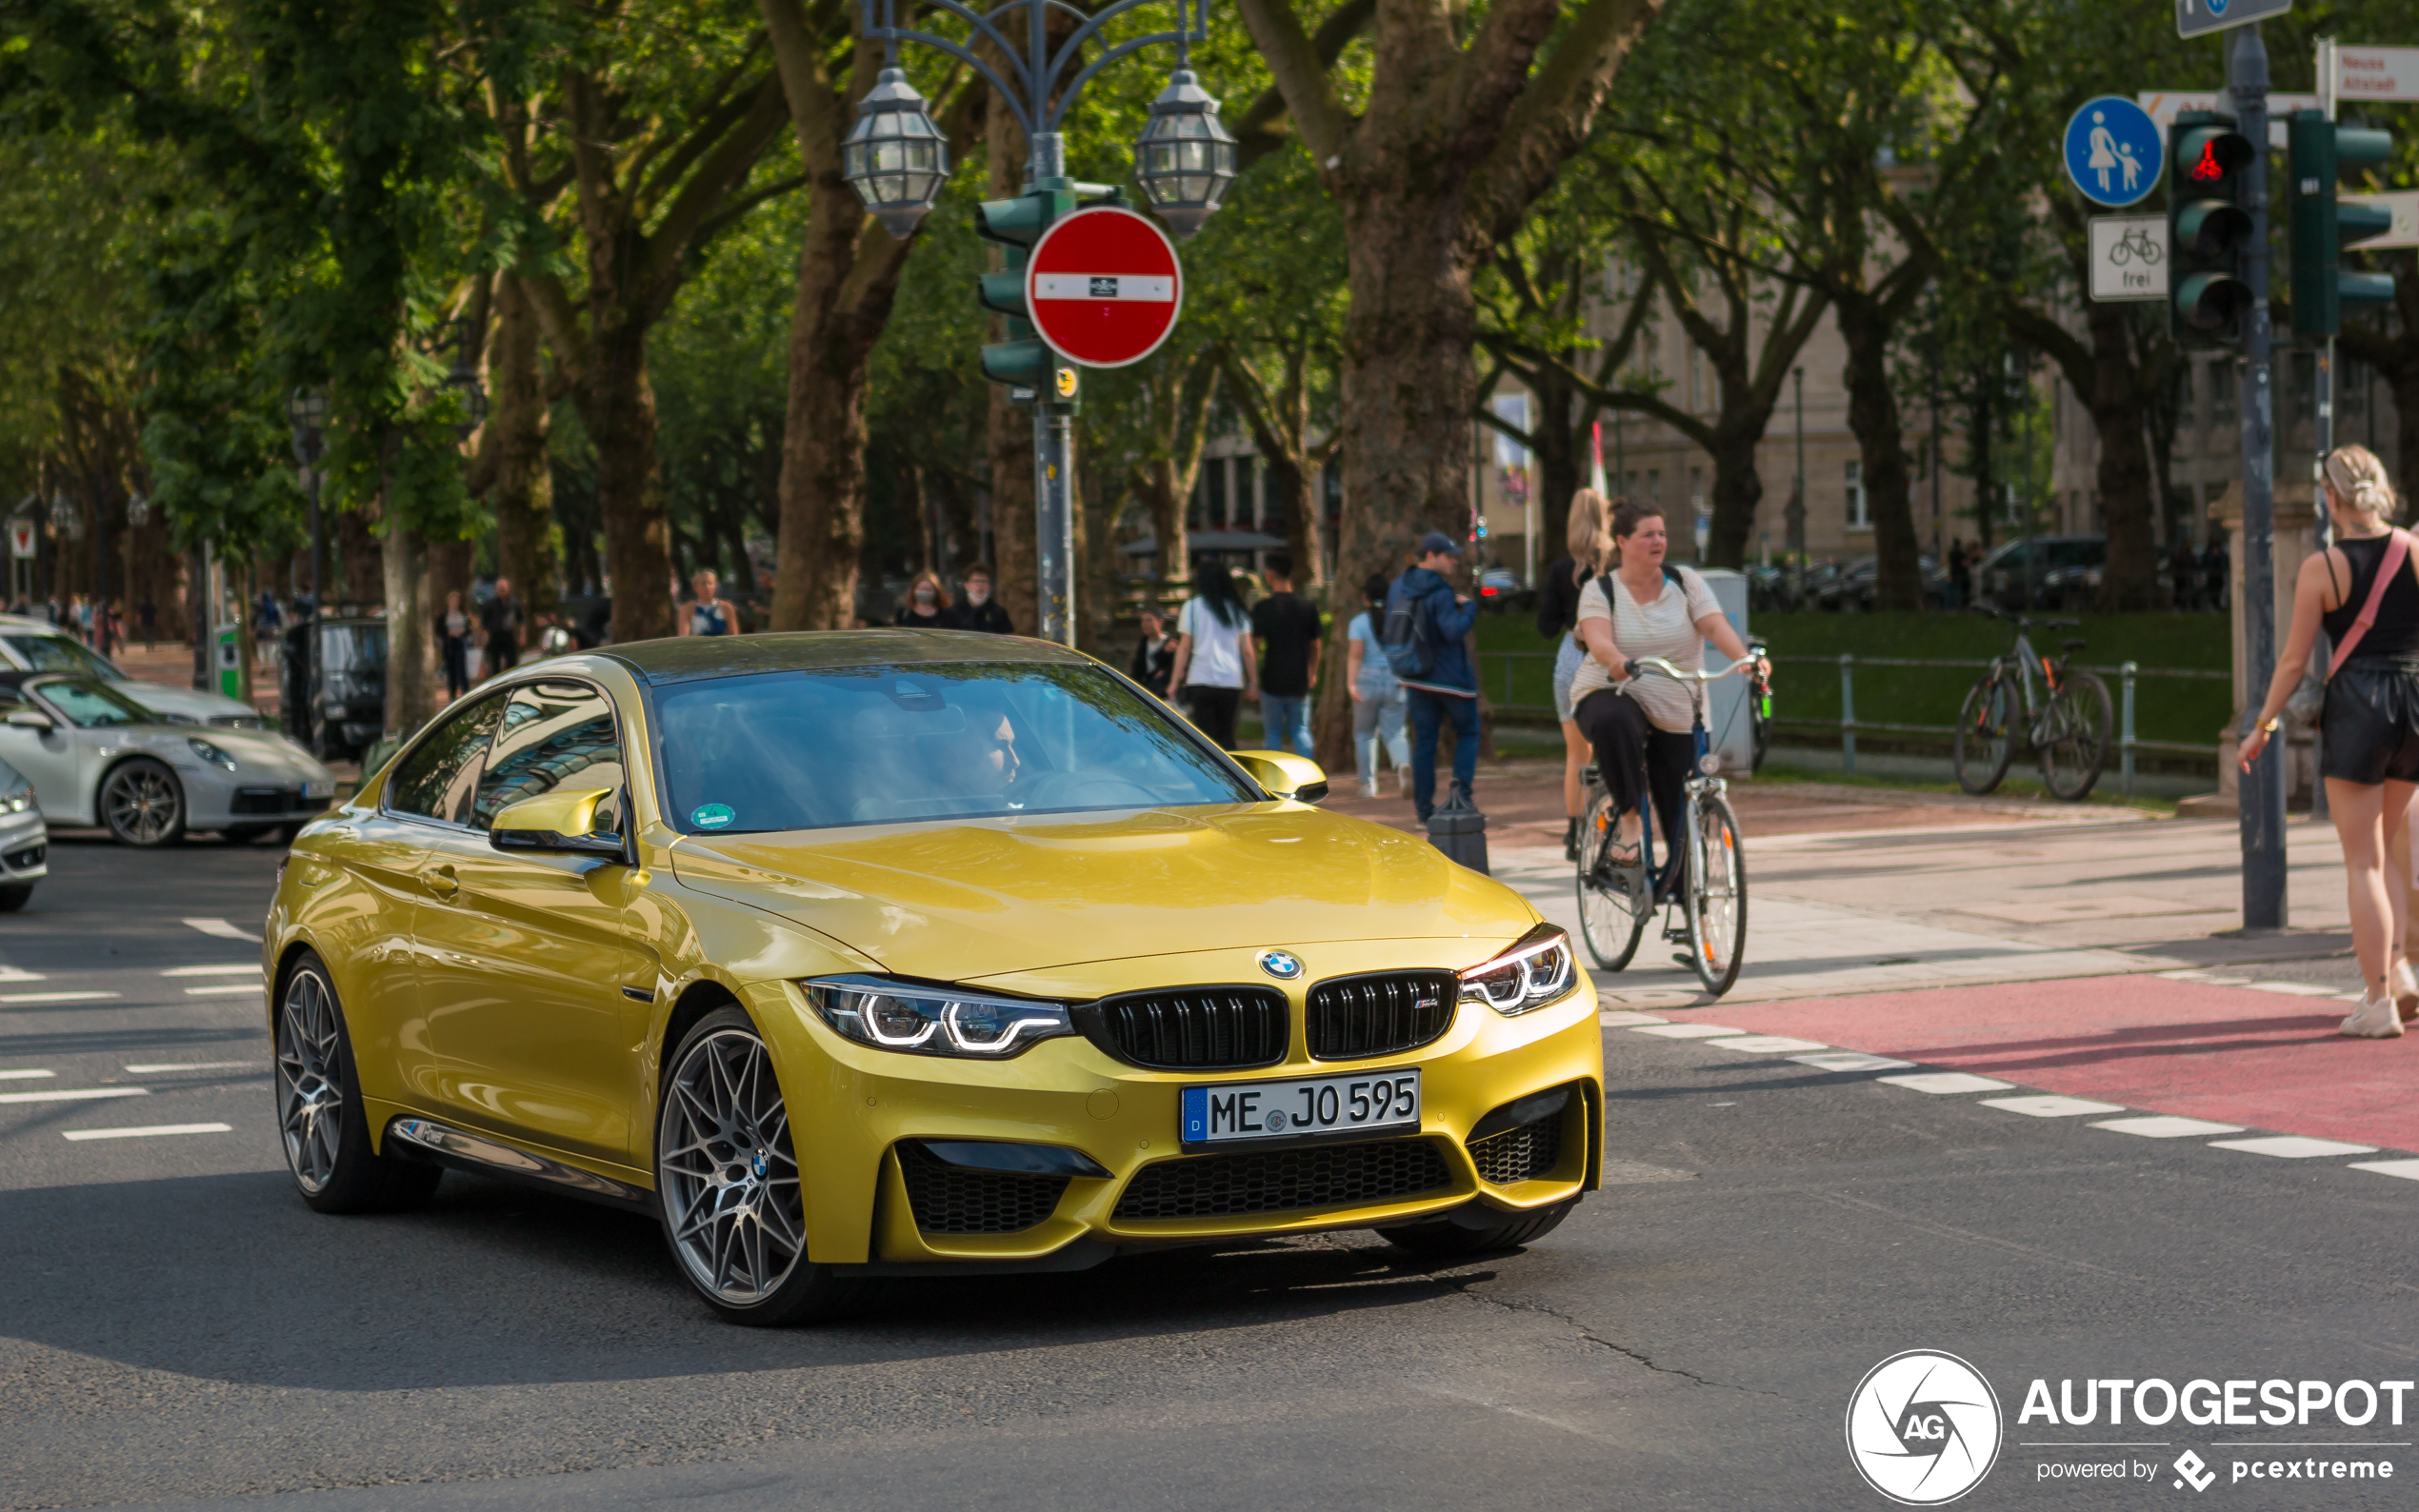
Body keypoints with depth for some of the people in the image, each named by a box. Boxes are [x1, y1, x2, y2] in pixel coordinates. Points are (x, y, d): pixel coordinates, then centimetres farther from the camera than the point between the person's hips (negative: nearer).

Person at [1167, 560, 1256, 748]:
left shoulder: (1192, 607, 0)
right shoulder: (1237, 609, 10)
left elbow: (1184, 647, -1)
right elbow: (1248, 650, 7)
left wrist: (1174, 681, 2)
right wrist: (1253, 681, 11)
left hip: (1201, 680, -3)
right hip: (1232, 681, 3)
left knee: (1207, 735, 0)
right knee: (1226, 736, 11)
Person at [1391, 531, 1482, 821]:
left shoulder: (1399, 587, 6)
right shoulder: (1440, 593, -19)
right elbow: (1454, 631, -28)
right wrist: (1469, 607, -13)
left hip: (1416, 678, 6)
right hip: (1450, 677, -6)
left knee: (1423, 741, 8)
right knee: (1467, 731, 10)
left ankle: (1423, 806, 6)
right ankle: (1462, 785, -9)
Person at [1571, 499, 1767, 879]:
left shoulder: (1685, 582, 5)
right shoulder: (1600, 589, -1)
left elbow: (1715, 625, -9)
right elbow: (1597, 639, -20)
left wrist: (1745, 658, -30)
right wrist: (1616, 660, -43)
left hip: (1675, 716, 3)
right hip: (1611, 694, -3)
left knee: (1682, 811, 1)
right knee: (1612, 722, -41)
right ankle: (1629, 819, -30)